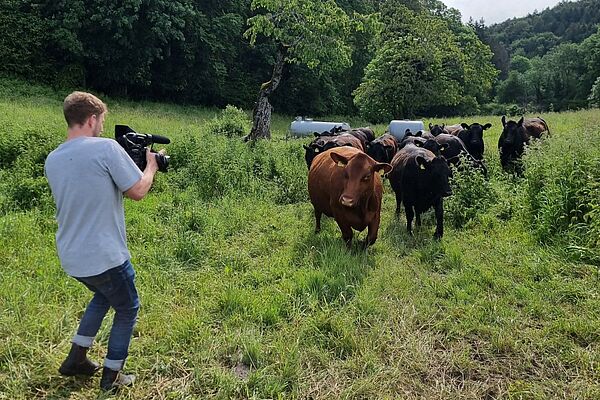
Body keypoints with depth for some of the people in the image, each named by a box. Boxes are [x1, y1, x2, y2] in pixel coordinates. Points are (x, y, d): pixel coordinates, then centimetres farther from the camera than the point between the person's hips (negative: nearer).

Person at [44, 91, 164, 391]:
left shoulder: (52, 160, 5)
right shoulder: (106, 148, -17)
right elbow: (138, 191, -13)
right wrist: (151, 166, 5)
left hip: (70, 258, 7)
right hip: (104, 257, -7)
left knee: (103, 296, 33)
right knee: (127, 309, 17)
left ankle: (76, 359, 36)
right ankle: (111, 376, 25)